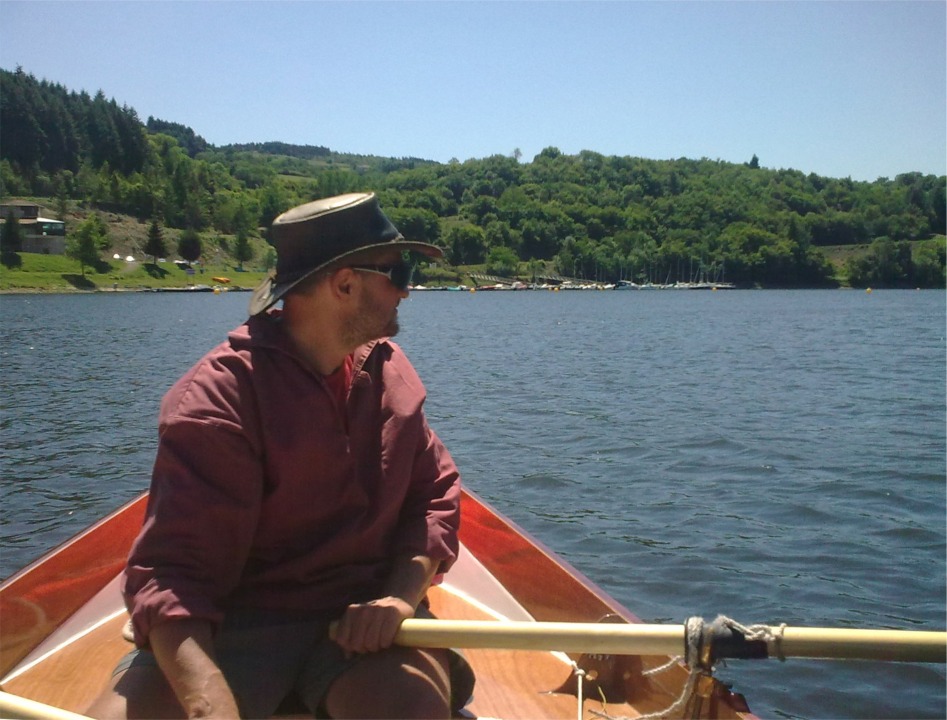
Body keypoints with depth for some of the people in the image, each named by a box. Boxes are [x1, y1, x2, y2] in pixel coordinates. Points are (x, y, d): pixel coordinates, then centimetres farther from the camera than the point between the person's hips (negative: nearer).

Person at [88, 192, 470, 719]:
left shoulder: (387, 366, 5)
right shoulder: (218, 398, -14)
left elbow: (435, 492, 8)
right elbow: (171, 576, -19)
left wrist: (401, 596, -10)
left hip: (362, 613, 3)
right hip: (235, 624, -2)